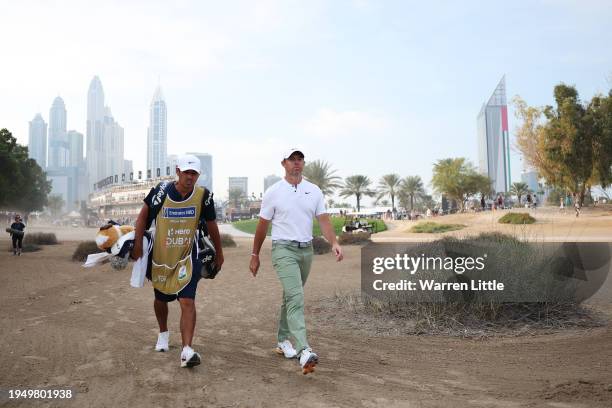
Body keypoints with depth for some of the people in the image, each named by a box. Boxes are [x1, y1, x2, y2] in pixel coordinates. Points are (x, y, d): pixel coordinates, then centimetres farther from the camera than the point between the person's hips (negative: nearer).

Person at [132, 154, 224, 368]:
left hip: (187, 258, -1)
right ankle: (163, 333, 46)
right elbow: (144, 215, 5)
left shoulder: (203, 196, -10)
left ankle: (187, 350, -14)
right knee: (160, 299, 18)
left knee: (187, 302, -14)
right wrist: (138, 243, 0)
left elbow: (211, 226, 4)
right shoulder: (161, 191, -10)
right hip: (160, 257, 2)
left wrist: (219, 253, 13)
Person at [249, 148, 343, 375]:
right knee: (296, 297, -19)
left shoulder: (314, 191, 8)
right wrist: (255, 255, 7)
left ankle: (283, 340, 31)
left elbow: (323, 220, 1)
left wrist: (334, 243, -16)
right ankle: (304, 351, -28)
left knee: (291, 296, 16)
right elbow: (262, 226, 4)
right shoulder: (274, 192, -2)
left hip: (306, 249, 5)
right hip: (284, 249, -5)